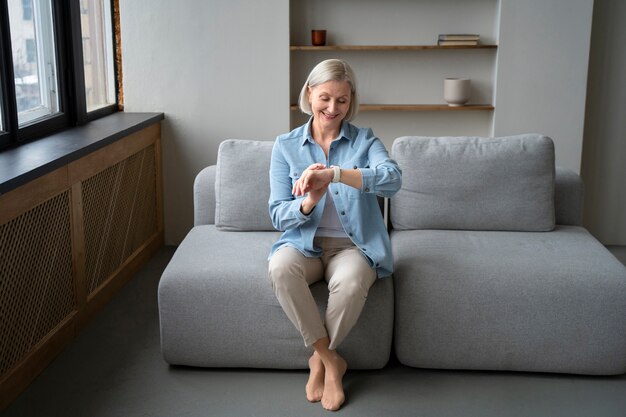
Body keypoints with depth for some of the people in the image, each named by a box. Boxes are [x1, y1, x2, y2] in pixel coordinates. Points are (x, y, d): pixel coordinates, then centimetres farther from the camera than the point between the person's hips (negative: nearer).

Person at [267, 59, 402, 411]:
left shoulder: (365, 141, 0)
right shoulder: (286, 145, 3)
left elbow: (392, 179, -23)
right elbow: (279, 216, -1)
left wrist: (333, 174, -36)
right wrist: (309, 201, -25)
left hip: (353, 245, -1)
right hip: (304, 243, 2)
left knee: (350, 283, -36)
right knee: (281, 268, -33)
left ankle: (320, 358, -6)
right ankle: (332, 360, -15)